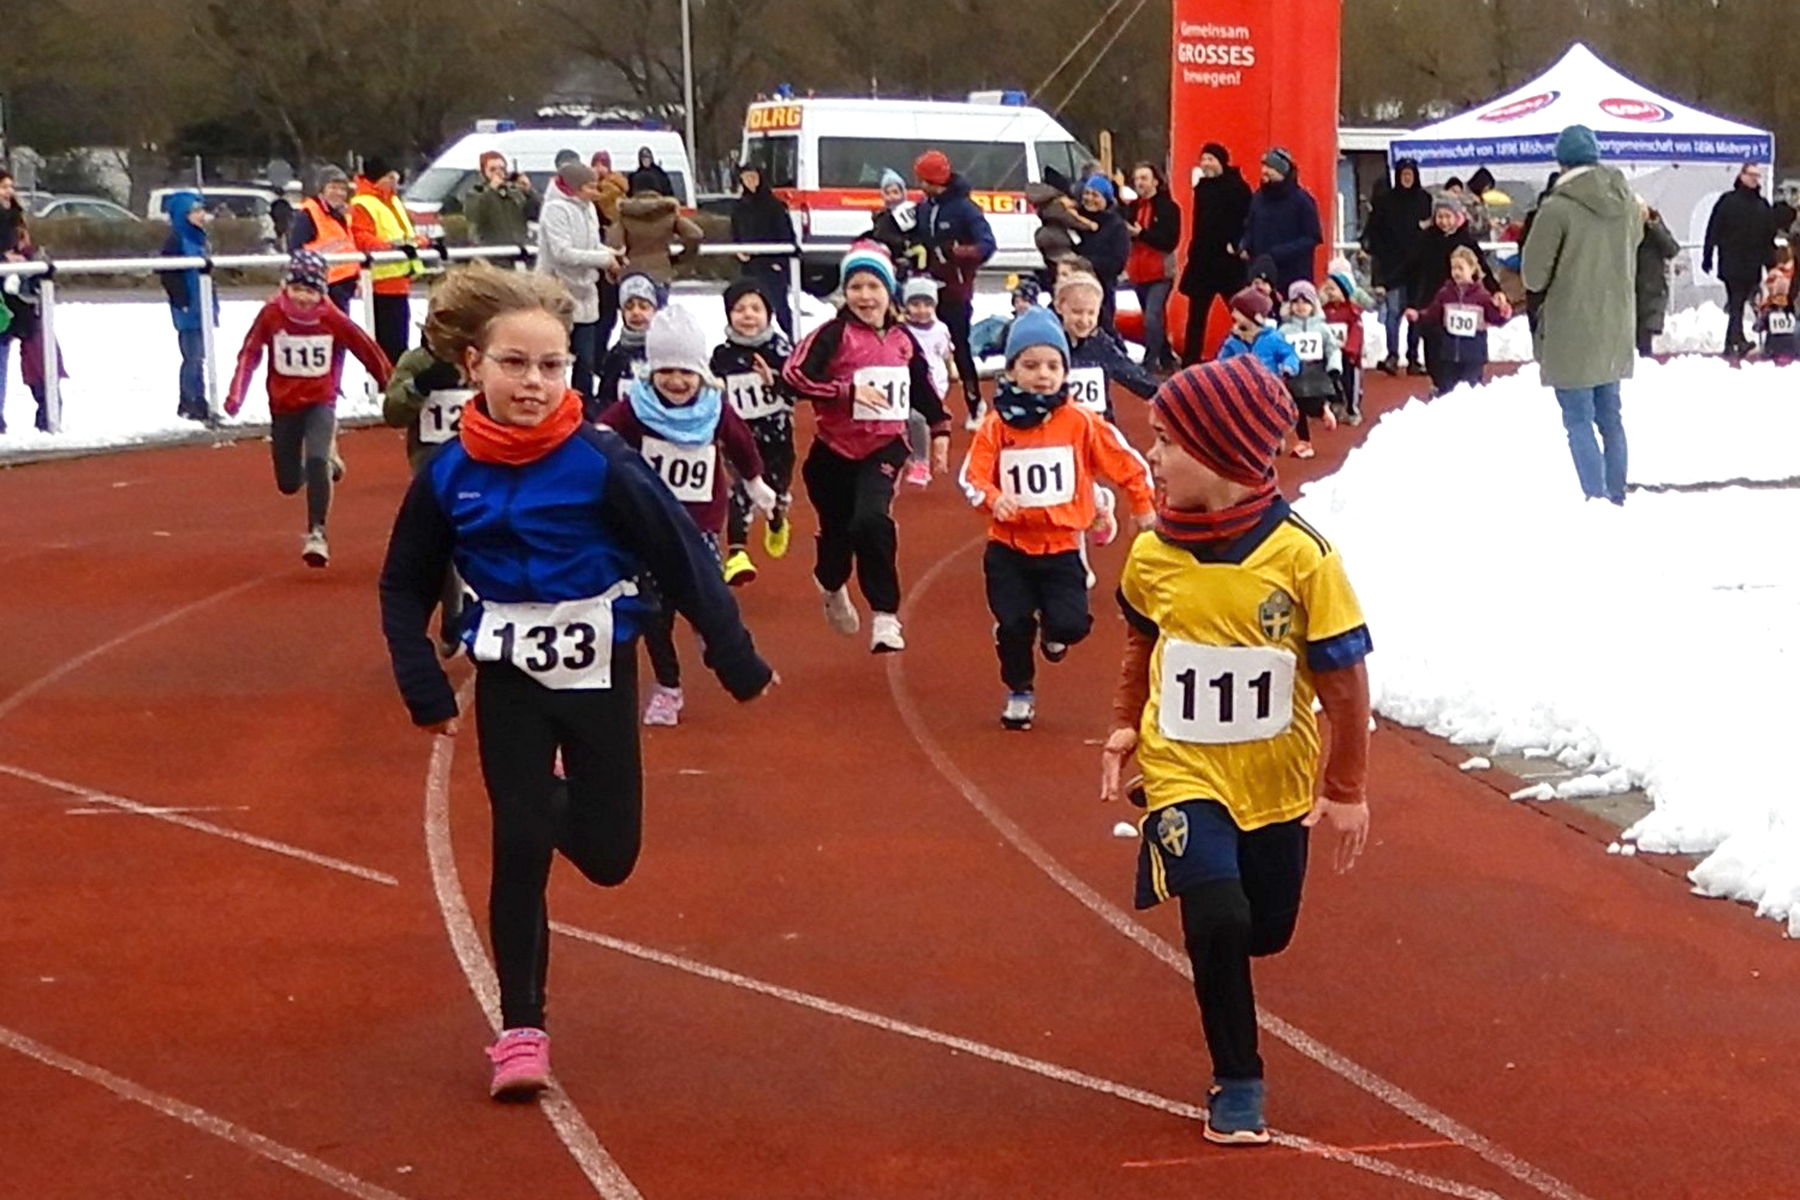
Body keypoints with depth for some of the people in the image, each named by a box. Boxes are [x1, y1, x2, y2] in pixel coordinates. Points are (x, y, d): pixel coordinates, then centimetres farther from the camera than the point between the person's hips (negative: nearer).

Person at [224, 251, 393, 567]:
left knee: (316, 463, -27)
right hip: (283, 405, 2)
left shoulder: (333, 319, -14)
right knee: (289, 483, 10)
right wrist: (236, 394, -16)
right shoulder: (271, 315, -12)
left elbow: (368, 350, -4)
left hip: (320, 402, -2)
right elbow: (249, 354, -5)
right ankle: (327, 455, 44)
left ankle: (317, 533, -16)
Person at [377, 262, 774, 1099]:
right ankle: (521, 1031, 8)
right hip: (509, 682, 1)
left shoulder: (600, 462, -18)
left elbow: (684, 558, -12)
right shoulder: (448, 476, -9)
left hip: (599, 675, -1)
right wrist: (425, 691, -2)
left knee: (606, 856, 5)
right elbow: (404, 590, 5)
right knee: (518, 850, -5)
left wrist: (737, 662, -9)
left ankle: (555, 801, 41)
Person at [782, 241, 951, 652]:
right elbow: (794, 375, -21)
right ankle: (832, 585, 48)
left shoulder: (902, 339, 7)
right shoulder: (833, 335, -8)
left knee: (872, 521, -23)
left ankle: (886, 617, -17)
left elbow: (923, 389, 23)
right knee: (837, 531, 12)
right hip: (835, 451, -1)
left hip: (885, 448, 1)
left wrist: (939, 431, 22)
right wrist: (848, 391, -24)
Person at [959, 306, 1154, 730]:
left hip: (1062, 545, 0)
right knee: (1013, 624, -1)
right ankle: (1019, 694, 25)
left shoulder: (1079, 422, -6)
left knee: (1070, 624, -12)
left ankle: (1054, 631, 26)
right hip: (1008, 546, 0)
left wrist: (1144, 509, 9)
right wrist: (993, 499, -30)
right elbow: (972, 475, -9)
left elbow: (1127, 462, 3)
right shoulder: (996, 424, -7)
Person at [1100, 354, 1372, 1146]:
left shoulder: (1302, 557, -18)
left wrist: (1347, 789, -7)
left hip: (1277, 780, 0)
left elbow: (1345, 678, -10)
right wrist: (1124, 732, 10)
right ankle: (1236, 1080, 1)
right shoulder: (1152, 555, -9)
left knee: (1265, 931, 14)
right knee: (1217, 918, -18)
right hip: (1184, 772, 0)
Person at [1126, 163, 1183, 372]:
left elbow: (1170, 241, -13)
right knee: (1154, 318, 14)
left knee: (1152, 318, -17)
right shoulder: (1133, 207, 9)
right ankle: (1166, 359, 27)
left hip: (1160, 273, -6)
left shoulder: (1168, 207, -6)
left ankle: (1150, 362, -15)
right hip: (1139, 273, 6)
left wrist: (1142, 233, -18)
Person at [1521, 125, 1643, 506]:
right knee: (1610, 417, 16)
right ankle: (1616, 498, 23)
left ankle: (1597, 500, -7)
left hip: (1572, 332, -6)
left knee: (1579, 421, -1)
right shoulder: (1627, 202, 0)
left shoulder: (1558, 208, -18)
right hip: (1615, 329, 6)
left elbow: (1534, 275, -12)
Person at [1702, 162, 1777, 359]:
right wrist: (1707, 256, -4)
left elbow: (1769, 236, 16)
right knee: (1736, 303, -12)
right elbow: (1713, 230, -1)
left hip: (1753, 267, 4)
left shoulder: (1763, 205, 13)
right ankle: (1738, 340, -18)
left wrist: (1771, 264, 11)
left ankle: (1731, 344, 12)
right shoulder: (1728, 201, 1)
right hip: (1731, 265, -4)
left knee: (1737, 305, 6)